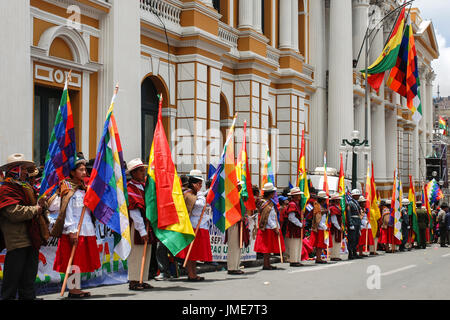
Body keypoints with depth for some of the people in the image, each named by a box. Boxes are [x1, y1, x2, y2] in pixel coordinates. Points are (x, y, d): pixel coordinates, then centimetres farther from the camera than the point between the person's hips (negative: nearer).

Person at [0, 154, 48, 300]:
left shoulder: (27, 187, 22)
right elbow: (14, 212, -22)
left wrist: (42, 205, 3)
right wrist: (35, 209, -10)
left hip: (32, 240, 9)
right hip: (16, 241, -9)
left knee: (29, 278, 13)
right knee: (13, 277, -5)